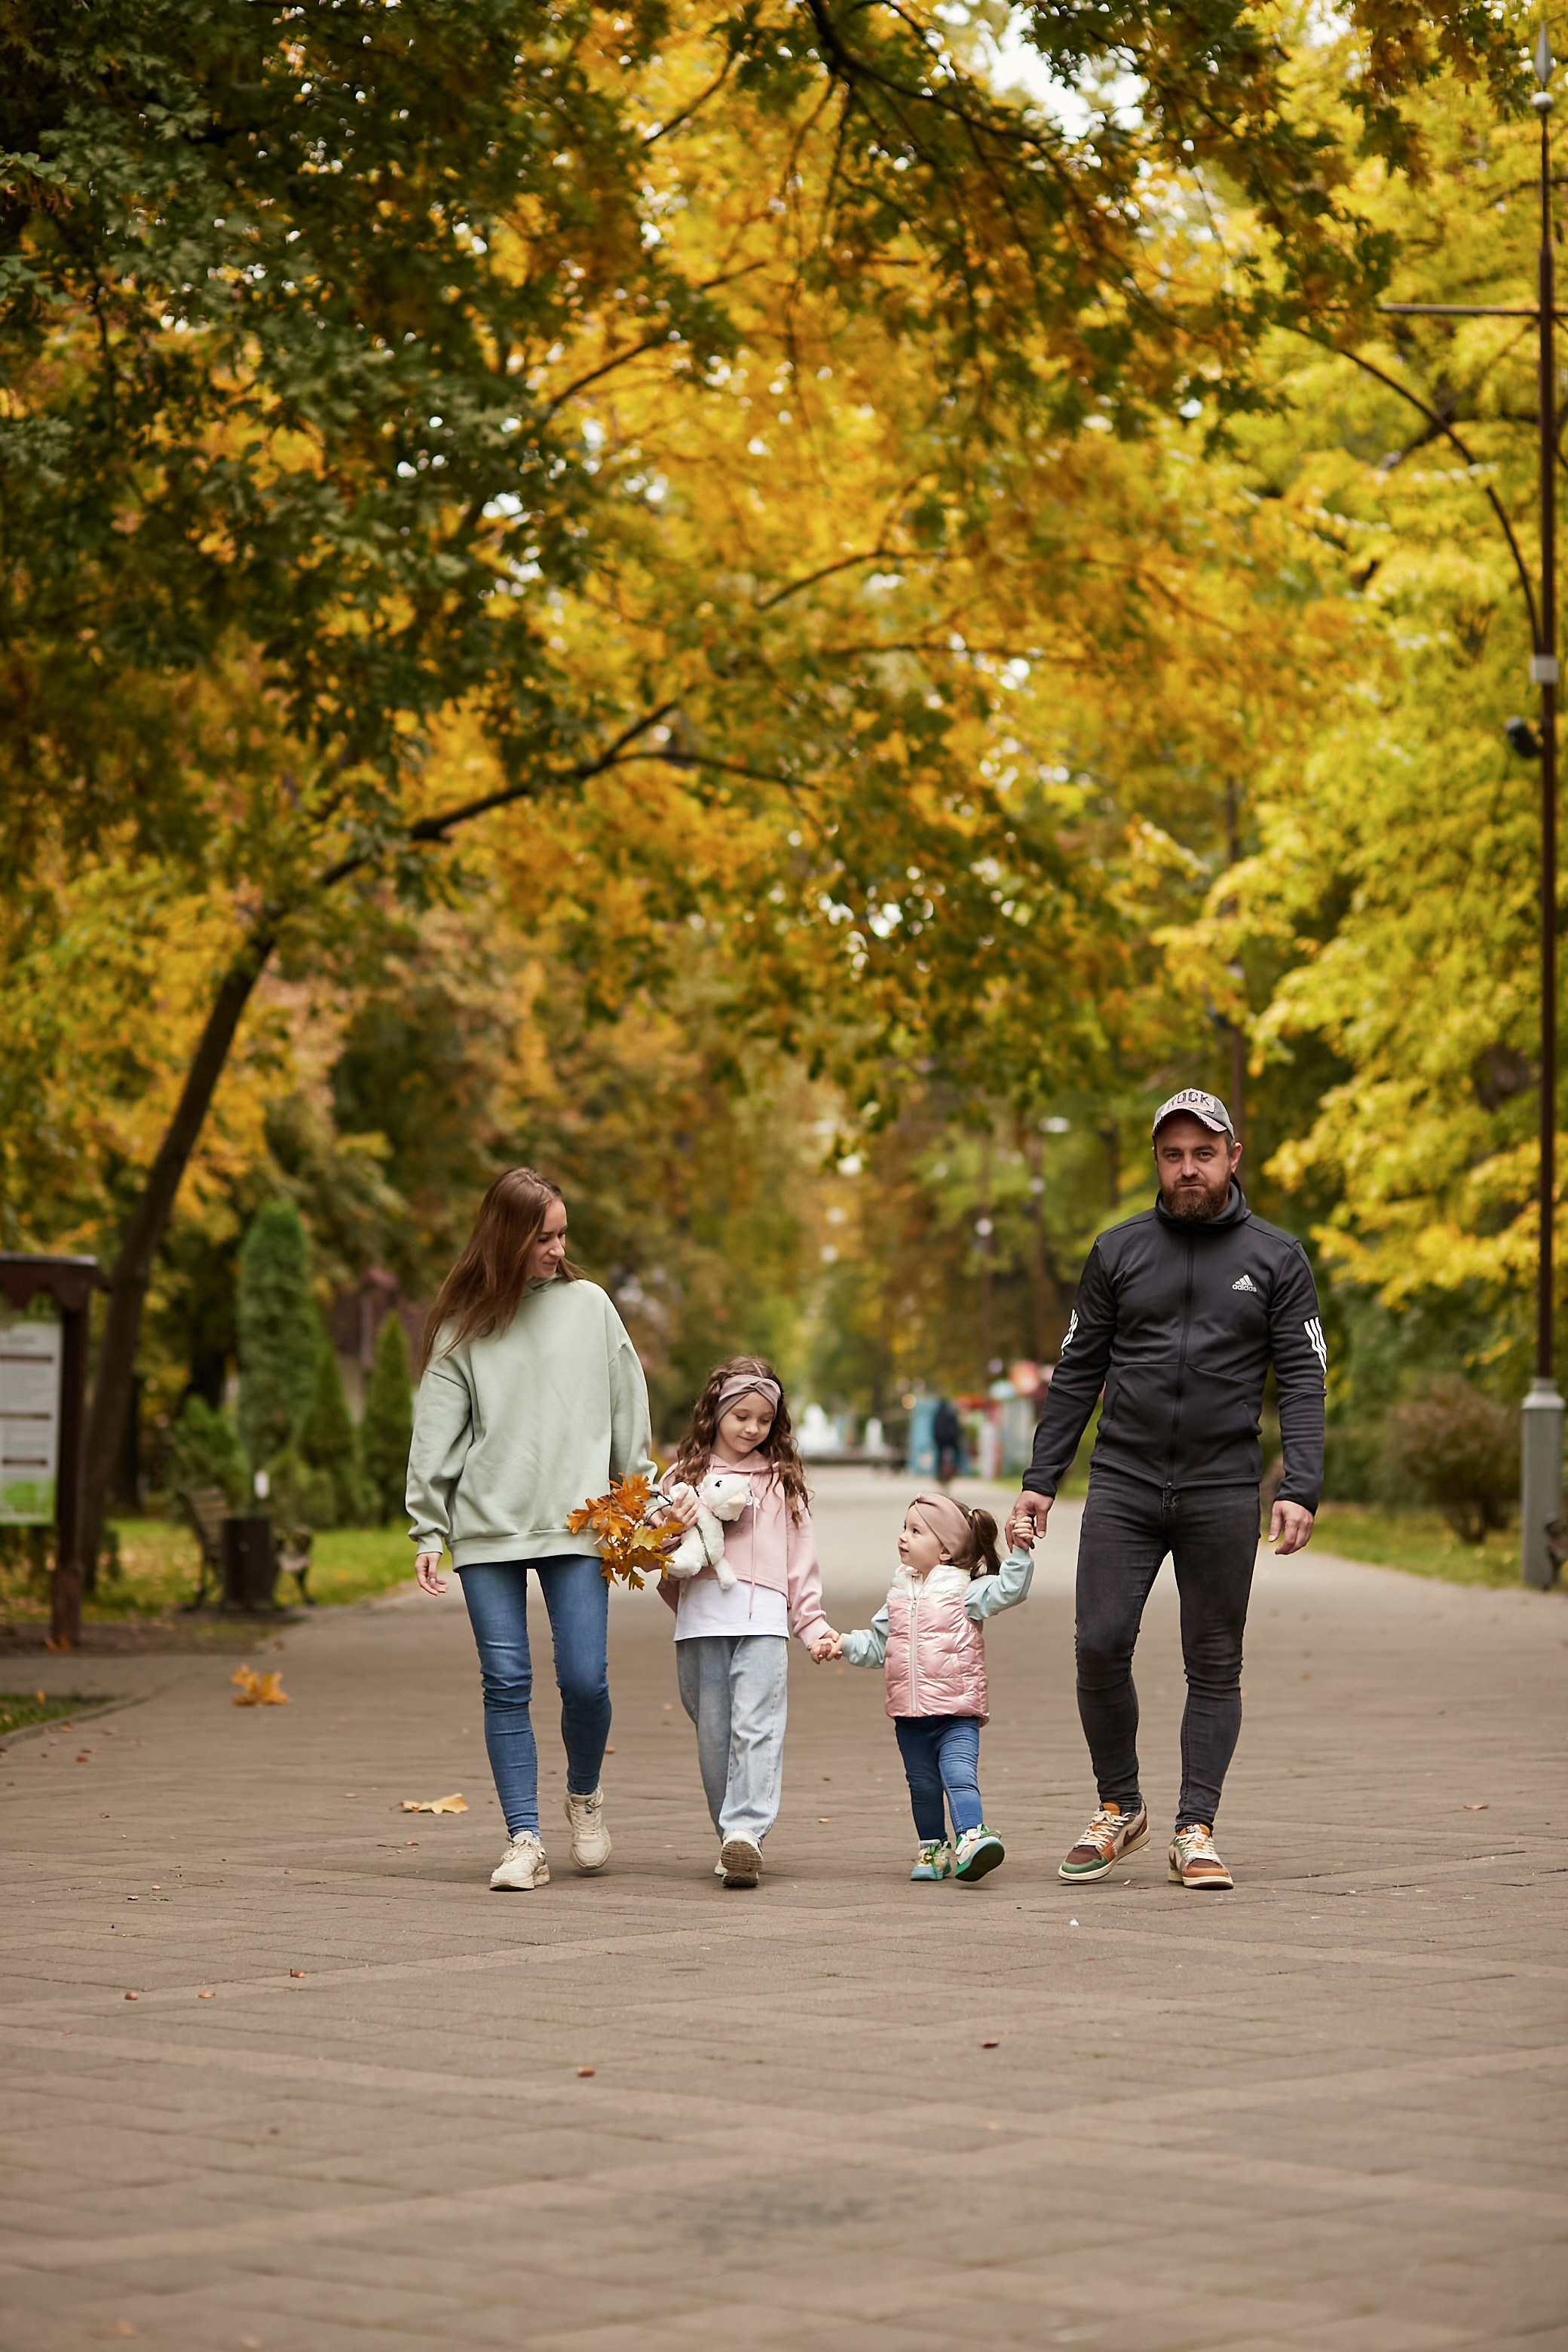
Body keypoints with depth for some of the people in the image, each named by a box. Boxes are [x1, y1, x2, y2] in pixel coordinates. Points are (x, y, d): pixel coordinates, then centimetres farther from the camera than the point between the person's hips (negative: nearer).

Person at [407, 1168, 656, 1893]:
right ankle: (524, 1840, 1)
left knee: (584, 1678, -8)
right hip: (488, 1531, 0)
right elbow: (436, 1435, 5)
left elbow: (629, 1414, 11)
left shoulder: (589, 1305, 8)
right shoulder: (462, 1326, 6)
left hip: (577, 1525, 0)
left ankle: (584, 1793, 20)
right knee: (505, 1683, -3)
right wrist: (427, 1532, -1)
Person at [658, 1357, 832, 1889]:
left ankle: (745, 1831, -24)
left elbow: (800, 1557, 16)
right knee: (713, 1735, 0)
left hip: (763, 1619, -1)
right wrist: (674, 1528, -5)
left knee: (756, 1727, -15)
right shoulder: (684, 1475, 15)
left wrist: (813, 1624, 9)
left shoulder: (782, 1480, 16)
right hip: (701, 1619, 1)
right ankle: (732, 1841, 5)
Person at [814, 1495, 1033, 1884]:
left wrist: (1020, 1552, -21)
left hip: (957, 1715, -5)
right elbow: (876, 1643, 21)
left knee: (960, 1778, -21)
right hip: (910, 1717, 5)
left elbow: (1009, 1589, -12)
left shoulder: (965, 1593, -3)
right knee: (923, 1787, 12)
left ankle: (970, 1839, -30)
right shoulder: (899, 1597, 13)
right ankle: (933, 1848, 25)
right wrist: (844, 1643, 9)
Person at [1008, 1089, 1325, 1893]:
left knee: (1214, 1667, 2)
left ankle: (1195, 1829, 9)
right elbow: (1077, 1373, 12)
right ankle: (1119, 1809, 9)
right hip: (1123, 1483, 1)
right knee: (1100, 1646, -9)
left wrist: (1300, 1488, -12)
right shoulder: (1119, 1251, 9)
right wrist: (1040, 1480, 5)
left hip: (1223, 1493, -1)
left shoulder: (1275, 1258, 5)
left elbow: (1302, 1380, 1)